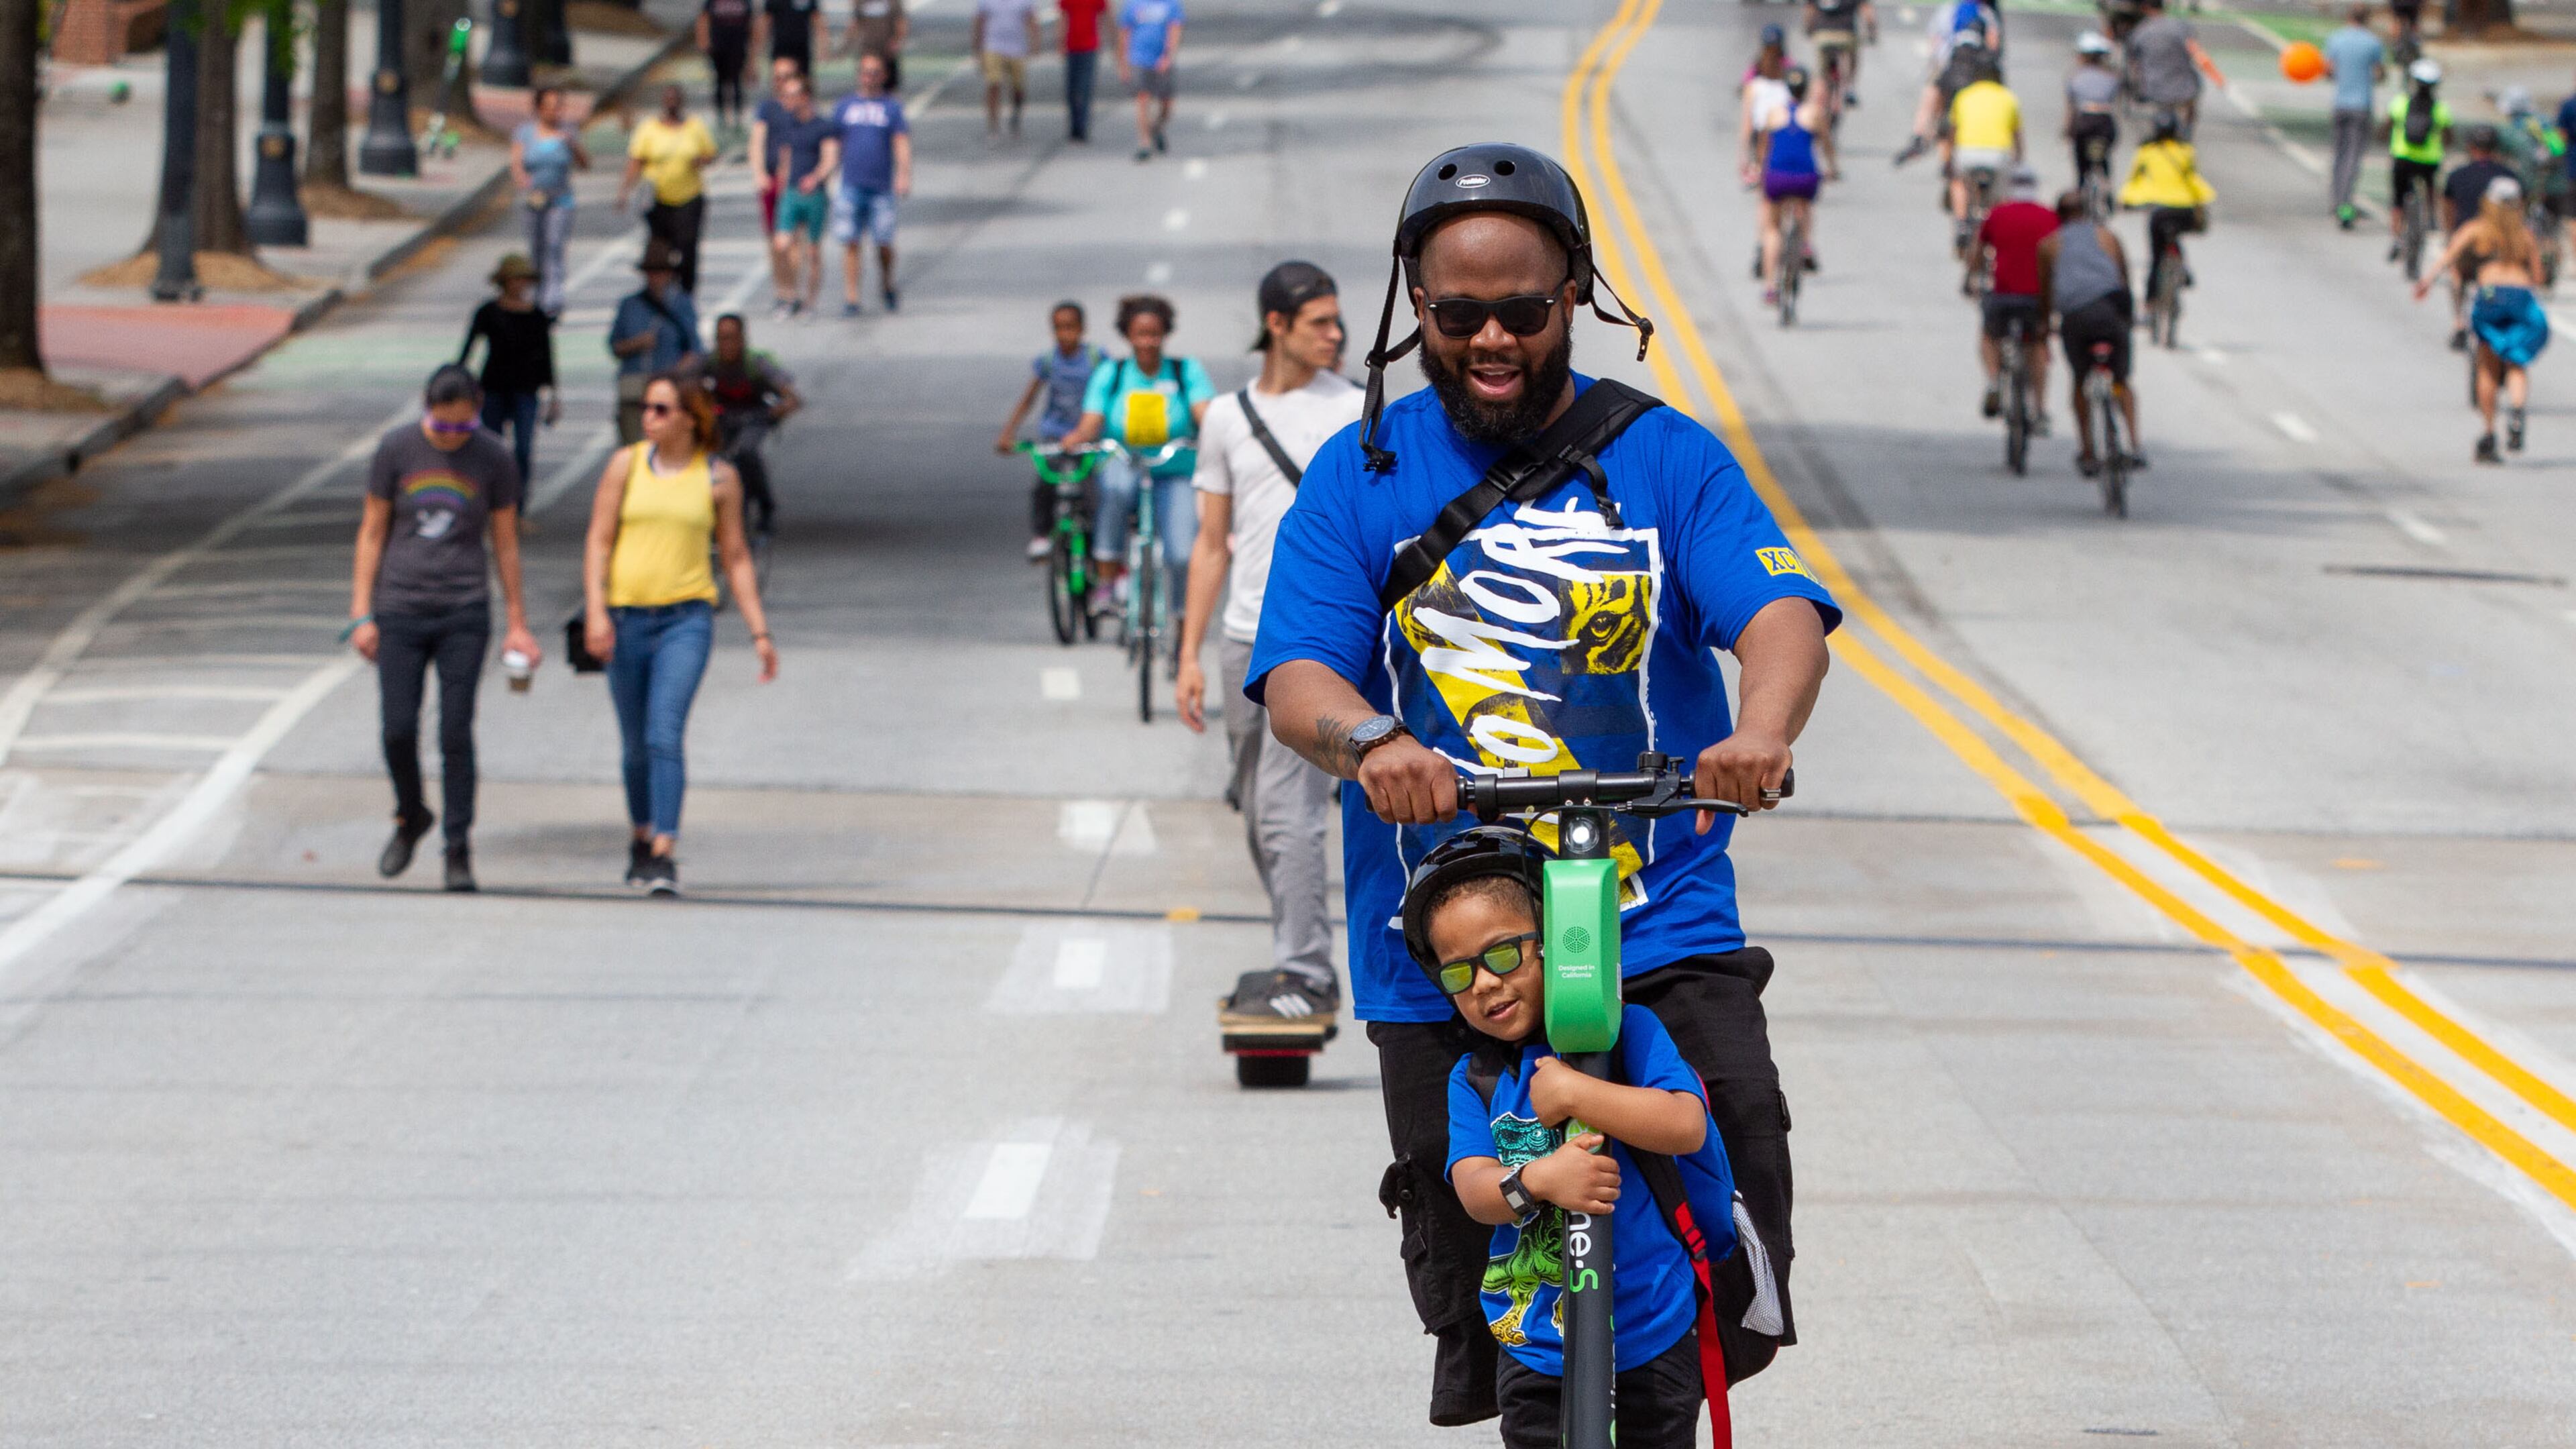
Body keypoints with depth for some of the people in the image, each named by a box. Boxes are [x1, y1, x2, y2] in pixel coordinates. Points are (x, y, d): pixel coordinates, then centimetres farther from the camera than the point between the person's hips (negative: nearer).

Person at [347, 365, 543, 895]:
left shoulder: (493, 459, 0)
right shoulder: (397, 450, -1)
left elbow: (505, 543, 9)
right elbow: (372, 532, 5)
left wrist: (517, 624, 10)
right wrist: (361, 613, 1)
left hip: (465, 613, 0)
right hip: (400, 609, 0)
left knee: (456, 733, -4)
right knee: (399, 729, -3)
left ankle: (459, 850, 5)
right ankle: (410, 817, 24)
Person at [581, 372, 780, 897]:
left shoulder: (720, 477, 3)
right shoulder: (626, 464, 4)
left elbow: (736, 558, 10)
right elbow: (599, 541, 2)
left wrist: (759, 632, 7)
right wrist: (596, 612, -10)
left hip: (687, 620, -2)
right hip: (627, 617, 2)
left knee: (665, 734, -18)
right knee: (636, 744, 11)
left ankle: (665, 855, -22)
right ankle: (642, 839, 33)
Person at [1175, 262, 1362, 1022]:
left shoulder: (1351, 411, -1)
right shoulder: (1227, 418, 10)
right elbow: (1212, 546, 14)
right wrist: (1189, 657, 10)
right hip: (1243, 639, 5)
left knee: (1288, 810, -13)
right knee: (1260, 818, 10)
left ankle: (1303, 974, -12)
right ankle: (1302, 963, 20)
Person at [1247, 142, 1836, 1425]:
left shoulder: (1665, 460, 6)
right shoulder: (1360, 478, 7)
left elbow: (1781, 612, -8)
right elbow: (1296, 676, -4)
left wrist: (1762, 729, -31)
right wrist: (1371, 742, -28)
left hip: (1659, 921, -1)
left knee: (1735, 1118, -22)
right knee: (1460, 1209, -1)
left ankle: (1733, 1345, -1)